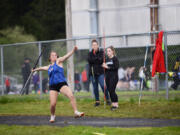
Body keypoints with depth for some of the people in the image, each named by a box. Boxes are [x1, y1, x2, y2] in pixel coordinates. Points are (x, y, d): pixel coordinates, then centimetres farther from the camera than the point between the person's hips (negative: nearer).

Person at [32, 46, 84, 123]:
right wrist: (35, 70, 61)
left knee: (71, 96, -27)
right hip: (53, 86, 3)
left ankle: (76, 112, -24)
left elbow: (66, 56, -10)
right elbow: (42, 68, 42)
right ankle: (52, 116, 20)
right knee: (53, 104, -7)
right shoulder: (49, 67, 20)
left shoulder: (58, 61, 7)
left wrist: (73, 51, -27)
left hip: (62, 84, -3)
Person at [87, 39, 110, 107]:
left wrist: (93, 60, -11)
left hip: (100, 72, -3)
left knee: (103, 86, -11)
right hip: (92, 72, 3)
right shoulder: (90, 53, 10)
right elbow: (89, 60, -7)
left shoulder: (101, 52, 3)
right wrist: (97, 58, -11)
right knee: (95, 87, 5)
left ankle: (107, 100, -1)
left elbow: (101, 60, -11)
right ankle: (97, 101, 12)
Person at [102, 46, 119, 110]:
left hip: (113, 77, -7)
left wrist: (108, 67, -15)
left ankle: (115, 104, -5)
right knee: (109, 91, 6)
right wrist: (104, 66, 0)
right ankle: (113, 103, 13)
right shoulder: (107, 59, 14)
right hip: (108, 76, 7)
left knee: (112, 90, -12)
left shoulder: (115, 59, -6)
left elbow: (116, 67, -15)